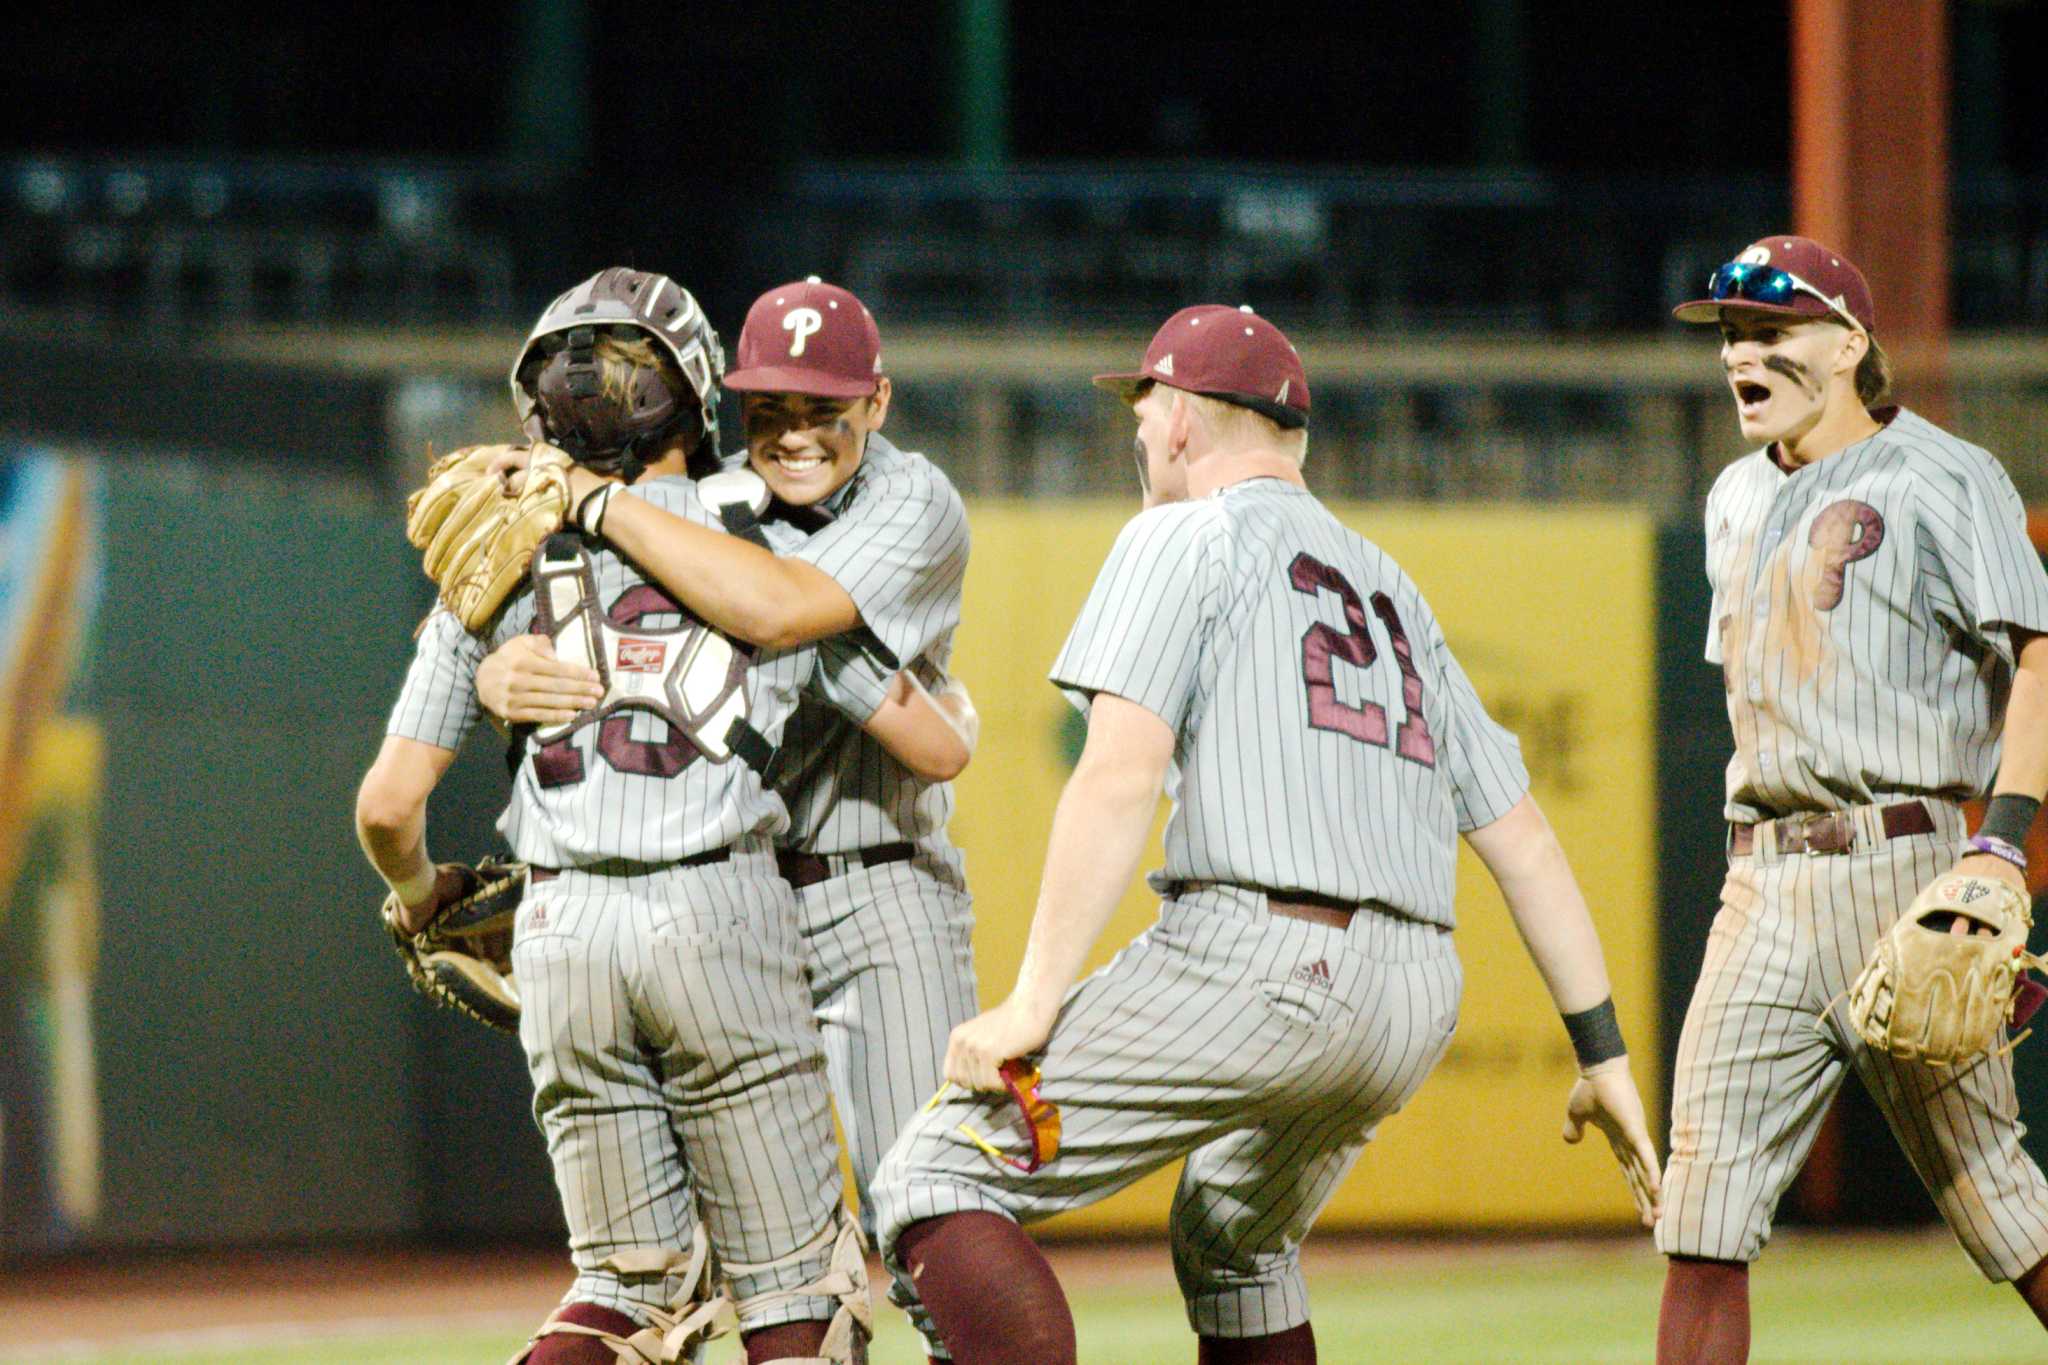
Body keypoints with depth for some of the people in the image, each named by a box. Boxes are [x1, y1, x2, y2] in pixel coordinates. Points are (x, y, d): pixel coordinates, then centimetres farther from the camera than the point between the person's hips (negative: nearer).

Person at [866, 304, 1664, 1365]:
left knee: (938, 1177, -6)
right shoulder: (1390, 586, 28)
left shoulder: (1184, 537, 6)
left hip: (1258, 960, -8)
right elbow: (1519, 835, 23)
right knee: (1235, 1240, 32)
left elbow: (1120, 777, -9)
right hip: (1417, 1004, 8)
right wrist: (1602, 1051, 24)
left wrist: (1033, 1005, -14)